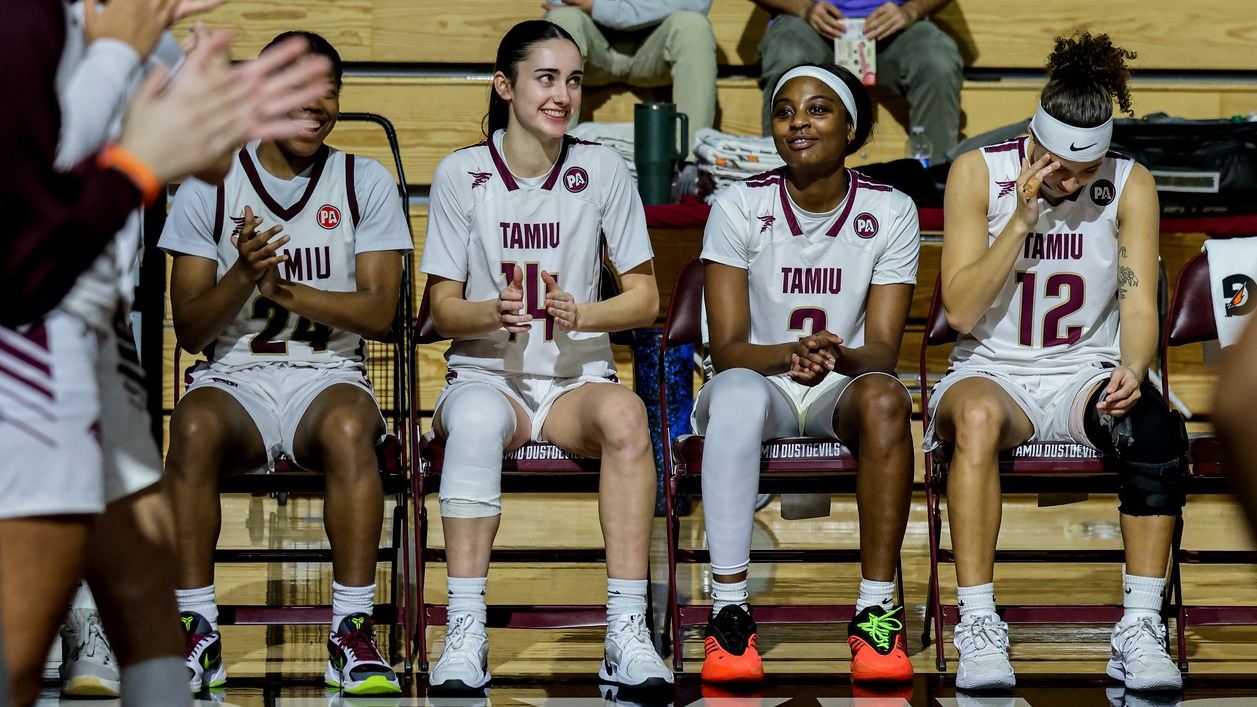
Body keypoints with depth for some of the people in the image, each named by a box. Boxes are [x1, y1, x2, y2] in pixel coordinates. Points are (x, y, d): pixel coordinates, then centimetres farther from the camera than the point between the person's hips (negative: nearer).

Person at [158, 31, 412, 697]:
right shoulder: (207, 188, 5)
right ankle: (197, 631, -28)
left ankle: (352, 632, -31)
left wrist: (285, 289, -15)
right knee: (193, 427, -36)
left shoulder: (366, 183, 6)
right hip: (232, 378, 0)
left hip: (329, 376, 0)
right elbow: (188, 330, 3)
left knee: (349, 429, -37)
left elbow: (378, 313, -3)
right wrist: (243, 275, -16)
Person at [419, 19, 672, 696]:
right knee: (477, 419, -38)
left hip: (577, 381, 1)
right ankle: (465, 634, -37)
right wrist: (493, 312, -21)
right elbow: (442, 308, 2)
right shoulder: (461, 173, 0)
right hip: (484, 377, -1)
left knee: (624, 413, -35)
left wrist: (579, 315, -17)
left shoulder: (602, 170, 2)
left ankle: (628, 635, -35)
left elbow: (644, 298, 3)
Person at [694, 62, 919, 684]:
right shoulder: (739, 207, -5)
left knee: (885, 397, -36)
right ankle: (728, 610, -37)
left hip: (845, 389, 1)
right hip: (760, 380, -1)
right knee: (736, 393, -38)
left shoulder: (890, 212, -2)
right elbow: (725, 350, -10)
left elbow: (883, 350, -7)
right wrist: (787, 355, -32)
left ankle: (877, 610, -32)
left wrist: (838, 356, -32)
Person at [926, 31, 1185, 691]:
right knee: (978, 414, -39)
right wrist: (1023, 219, -19)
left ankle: (1140, 631, -29)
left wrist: (1132, 370, -25)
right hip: (991, 373, -1)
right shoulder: (979, 173, -5)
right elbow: (962, 310, -9)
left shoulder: (1130, 185, 0)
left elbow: (1139, 305, -3)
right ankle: (978, 626, -38)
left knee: (1156, 427, -33)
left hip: (1086, 377, 2)